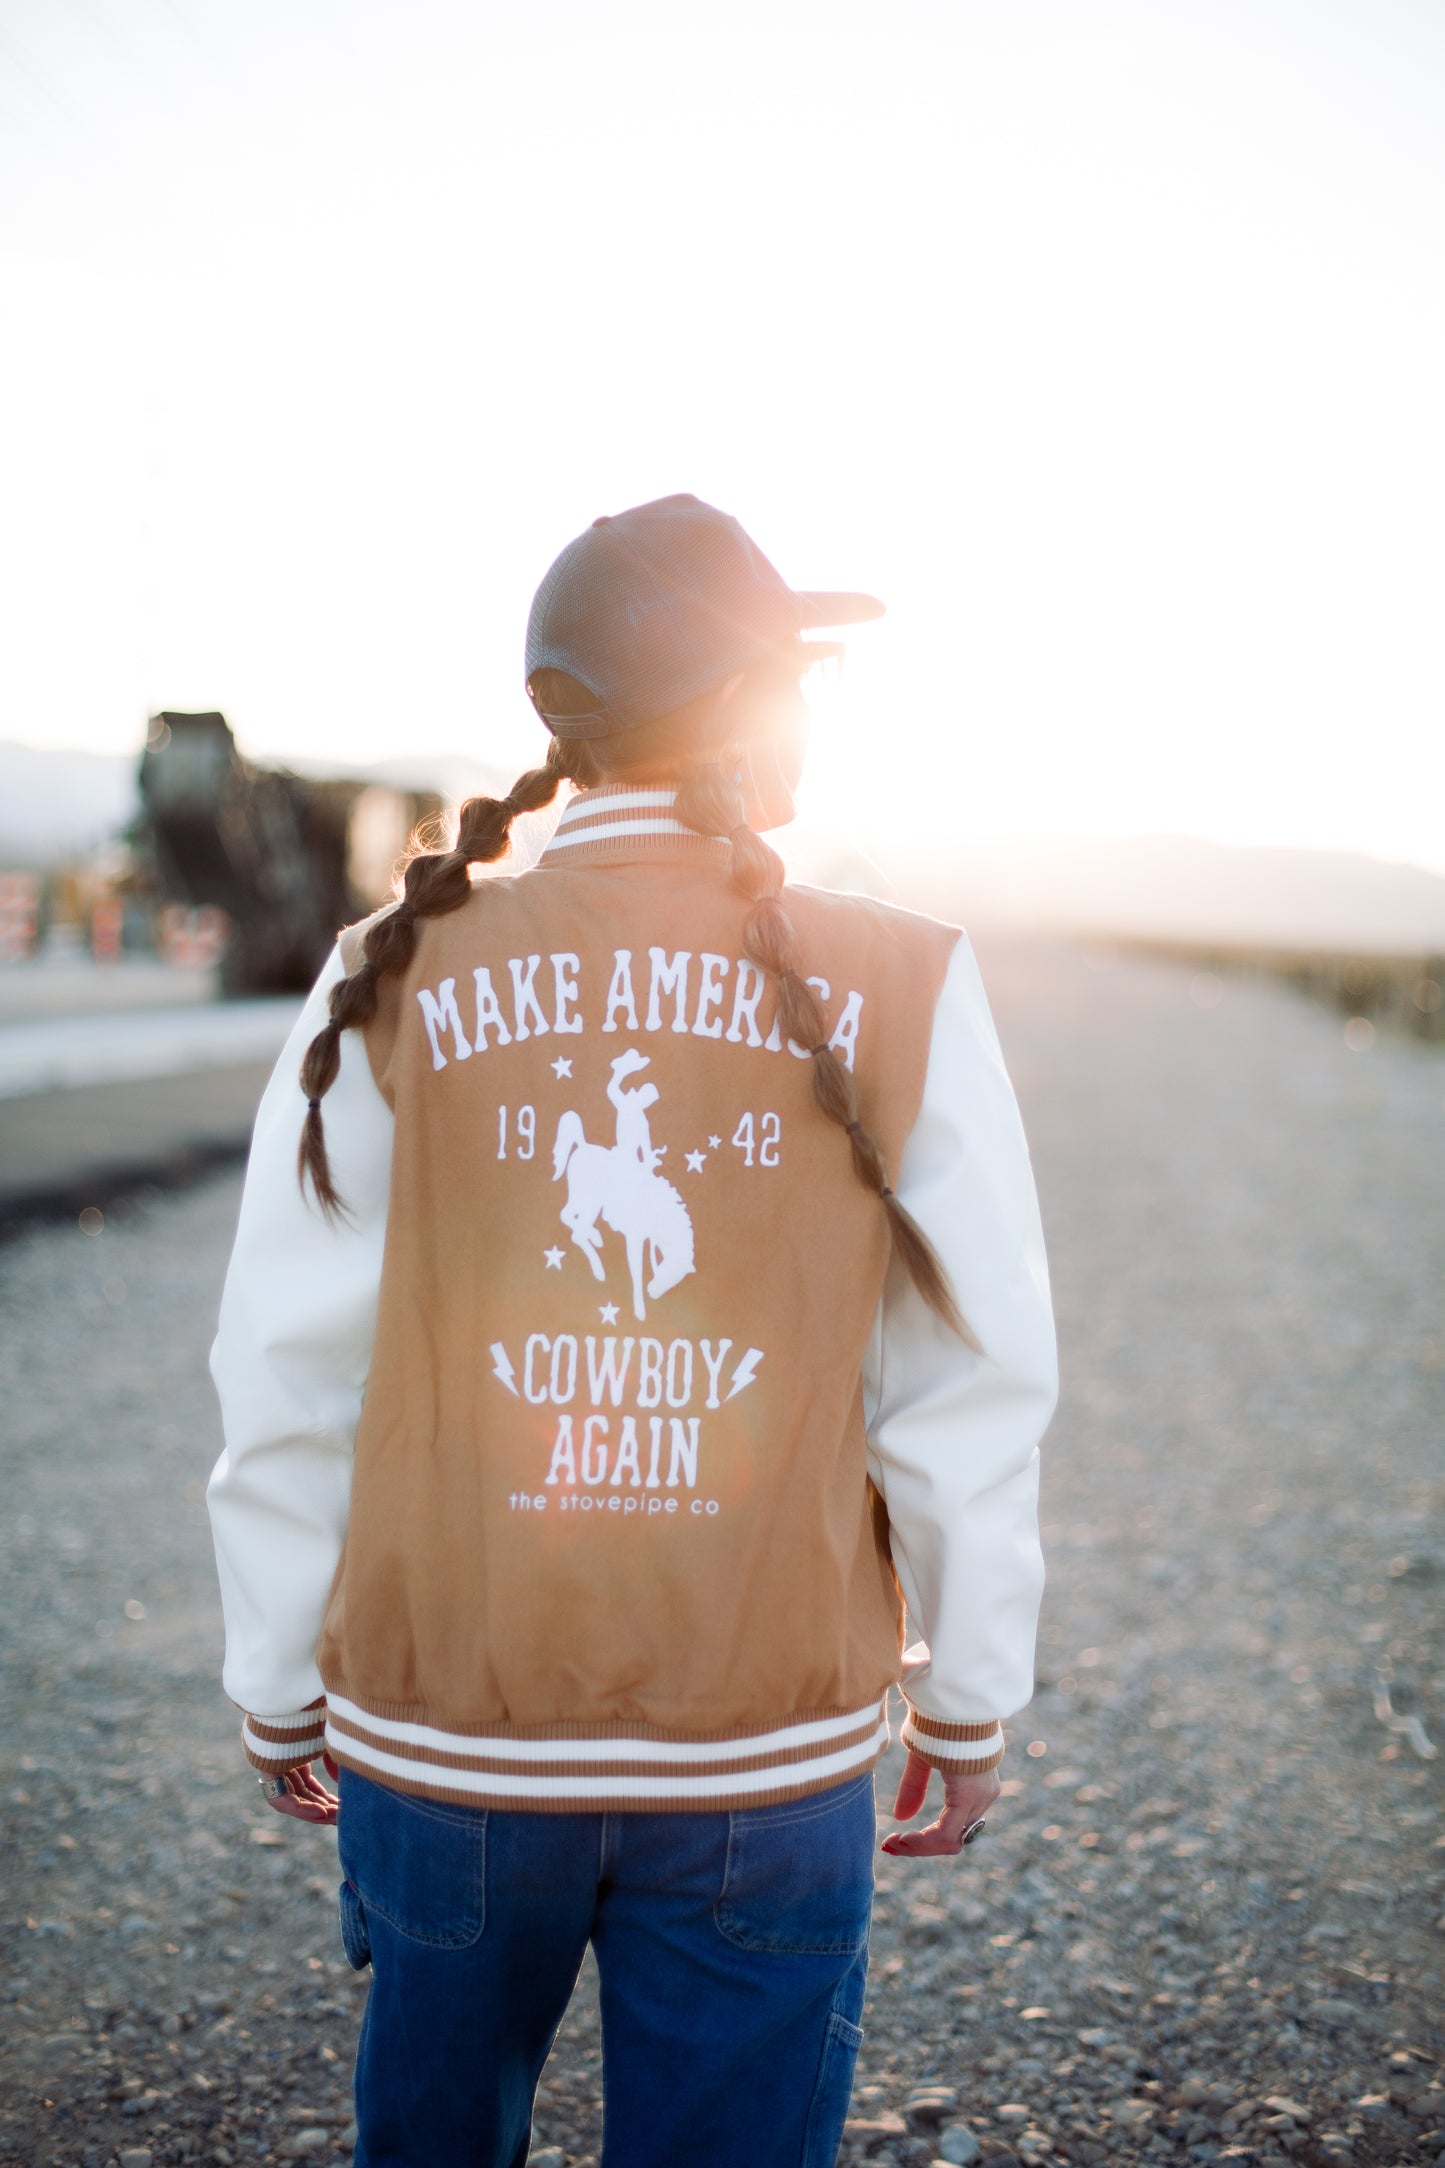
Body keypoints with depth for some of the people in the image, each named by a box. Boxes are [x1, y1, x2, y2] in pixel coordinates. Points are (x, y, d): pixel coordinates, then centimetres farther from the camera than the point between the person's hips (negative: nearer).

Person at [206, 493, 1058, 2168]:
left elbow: (291, 1383, -2)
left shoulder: (396, 988, -5)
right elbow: (973, 1396, -4)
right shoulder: (897, 995, -7)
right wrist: (967, 1704, 9)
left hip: (440, 1731, 2)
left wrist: (277, 1686, 12)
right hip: (771, 1756, -1)